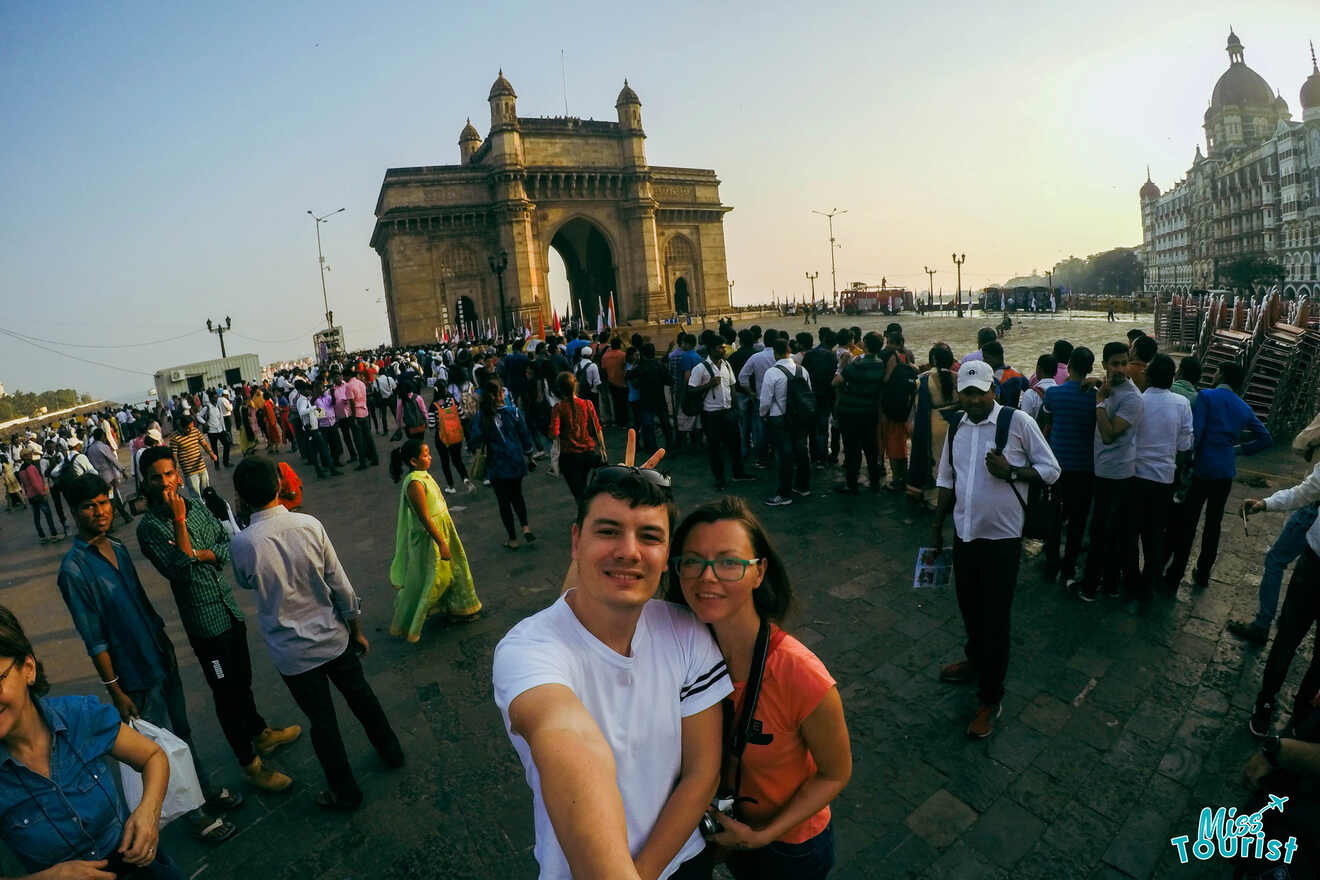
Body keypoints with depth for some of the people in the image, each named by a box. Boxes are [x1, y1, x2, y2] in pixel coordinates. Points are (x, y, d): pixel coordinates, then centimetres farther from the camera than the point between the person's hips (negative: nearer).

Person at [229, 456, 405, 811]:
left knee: (323, 721, 15)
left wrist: (243, 522, 7)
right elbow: (340, 585, -8)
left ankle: (345, 792, 33)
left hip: (292, 653, -2)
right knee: (360, 695, 24)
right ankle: (390, 750, 45)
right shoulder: (310, 525, -15)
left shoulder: (241, 544, -19)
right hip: (333, 637, 2)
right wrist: (357, 631, 6)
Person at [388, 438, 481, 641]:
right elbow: (425, 518, -25)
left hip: (442, 531, 9)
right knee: (425, 581, 4)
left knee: (452, 568, 21)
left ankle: (457, 609, 41)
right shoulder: (414, 483, -26)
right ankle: (405, 626, 23)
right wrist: (442, 543, -22)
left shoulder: (424, 474, 3)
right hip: (427, 538, -9)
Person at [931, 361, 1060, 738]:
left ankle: (990, 698, 17)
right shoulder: (956, 428, 5)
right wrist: (937, 525, 13)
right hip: (964, 534, 5)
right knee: (969, 608, 19)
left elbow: (1051, 470, -5)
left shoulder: (1018, 421, -10)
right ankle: (976, 661, 45)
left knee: (995, 619, 3)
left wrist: (1011, 471, -22)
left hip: (1002, 538, -5)